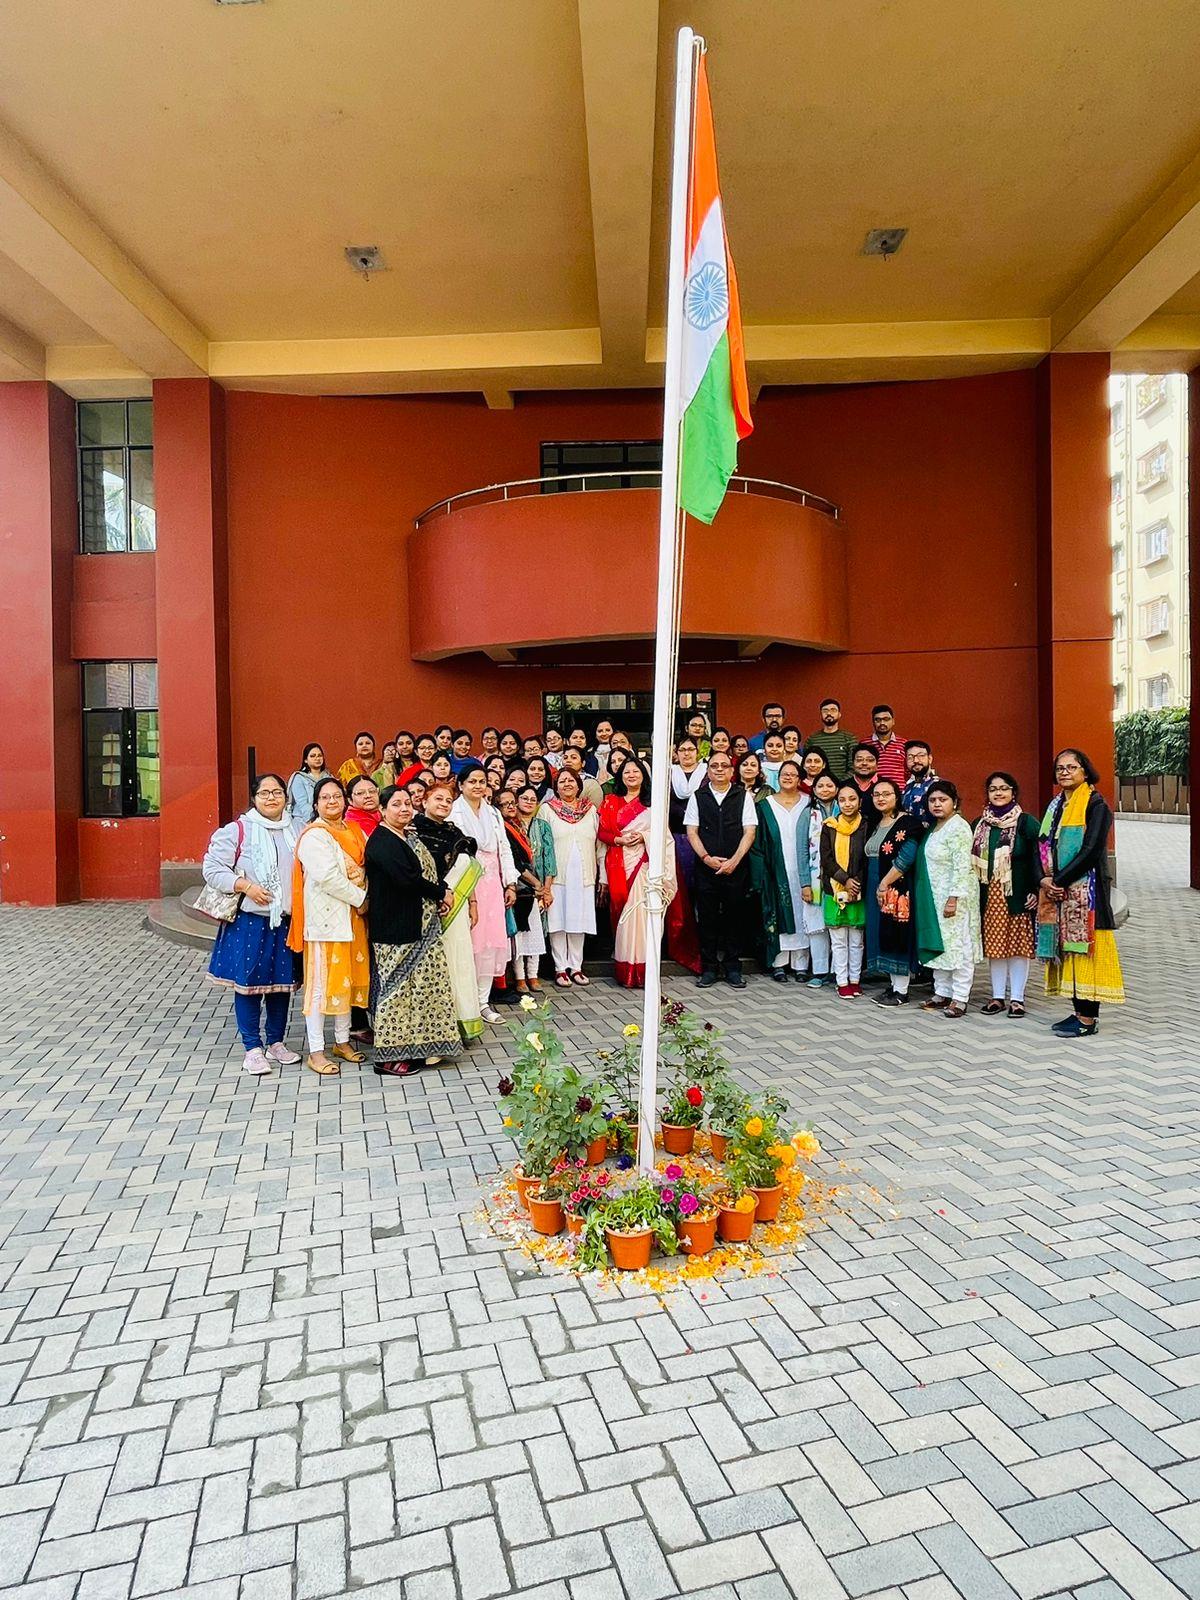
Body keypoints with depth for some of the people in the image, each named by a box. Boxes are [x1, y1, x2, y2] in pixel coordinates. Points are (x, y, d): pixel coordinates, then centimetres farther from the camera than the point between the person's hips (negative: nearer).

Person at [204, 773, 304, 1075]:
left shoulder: (298, 829, 6)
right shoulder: (238, 830, -5)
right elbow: (212, 869, -7)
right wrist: (245, 886, -17)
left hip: (287, 920, 4)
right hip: (249, 920, -3)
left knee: (282, 981, 11)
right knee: (248, 982, 2)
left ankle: (276, 1043, 26)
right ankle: (253, 1048, 14)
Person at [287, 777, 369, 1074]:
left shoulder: (353, 831, 13)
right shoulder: (314, 835, -10)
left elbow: (365, 869, 16)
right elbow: (328, 877, -19)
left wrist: (364, 900, -1)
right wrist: (361, 898, -14)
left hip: (354, 916, 7)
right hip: (326, 917, -7)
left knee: (349, 977, 13)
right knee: (323, 980, -3)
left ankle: (342, 1041, 26)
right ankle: (316, 1052, 5)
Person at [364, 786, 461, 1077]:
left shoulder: (411, 837, 16)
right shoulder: (381, 841, -13)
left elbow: (431, 869, 20)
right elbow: (406, 879, -23)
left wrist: (441, 893, 0)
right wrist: (440, 894, -11)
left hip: (420, 926, 9)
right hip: (395, 929, -9)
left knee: (422, 984, 10)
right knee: (397, 986, -3)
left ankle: (416, 1046, 19)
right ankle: (389, 1056, 5)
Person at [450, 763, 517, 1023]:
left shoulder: (493, 813, 14)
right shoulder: (454, 814, -4)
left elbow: (504, 849, 15)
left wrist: (511, 884, 10)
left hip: (492, 884, 5)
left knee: (492, 942, 3)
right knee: (469, 943, -5)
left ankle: (483, 1001, 12)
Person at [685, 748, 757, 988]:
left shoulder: (743, 796, 5)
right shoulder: (698, 797, 7)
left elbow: (750, 832, 0)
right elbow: (691, 831, 3)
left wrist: (734, 860, -11)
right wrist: (707, 858, -10)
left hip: (735, 868, 0)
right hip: (705, 867, 0)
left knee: (734, 917, 4)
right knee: (707, 918, 3)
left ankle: (733, 968, 14)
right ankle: (708, 968, 12)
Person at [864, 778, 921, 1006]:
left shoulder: (906, 823, -11)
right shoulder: (876, 825, 16)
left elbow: (905, 858, -20)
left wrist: (885, 883, -18)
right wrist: (876, 886, 11)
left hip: (897, 889, -8)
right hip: (876, 889, 8)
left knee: (897, 935, -6)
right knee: (883, 934, 10)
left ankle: (901, 991, 0)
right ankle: (893, 984, 18)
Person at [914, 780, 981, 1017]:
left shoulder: (958, 827, -13)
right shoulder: (933, 828, 14)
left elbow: (962, 867, -19)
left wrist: (953, 899, -23)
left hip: (954, 896, -9)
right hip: (935, 897, 9)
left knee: (958, 945, -3)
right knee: (939, 944, 12)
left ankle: (959, 998, 3)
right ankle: (942, 993, 21)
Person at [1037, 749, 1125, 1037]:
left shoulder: (1095, 804, -7)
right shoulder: (1056, 805, 16)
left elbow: (1091, 850, -16)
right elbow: (1043, 846, 12)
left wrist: (1059, 880, -15)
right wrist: (1044, 880, -4)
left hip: (1085, 889, -7)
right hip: (1055, 890, 7)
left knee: (1083, 948, -6)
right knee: (1065, 949, 8)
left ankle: (1088, 1018, -1)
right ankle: (1078, 1011, 16)